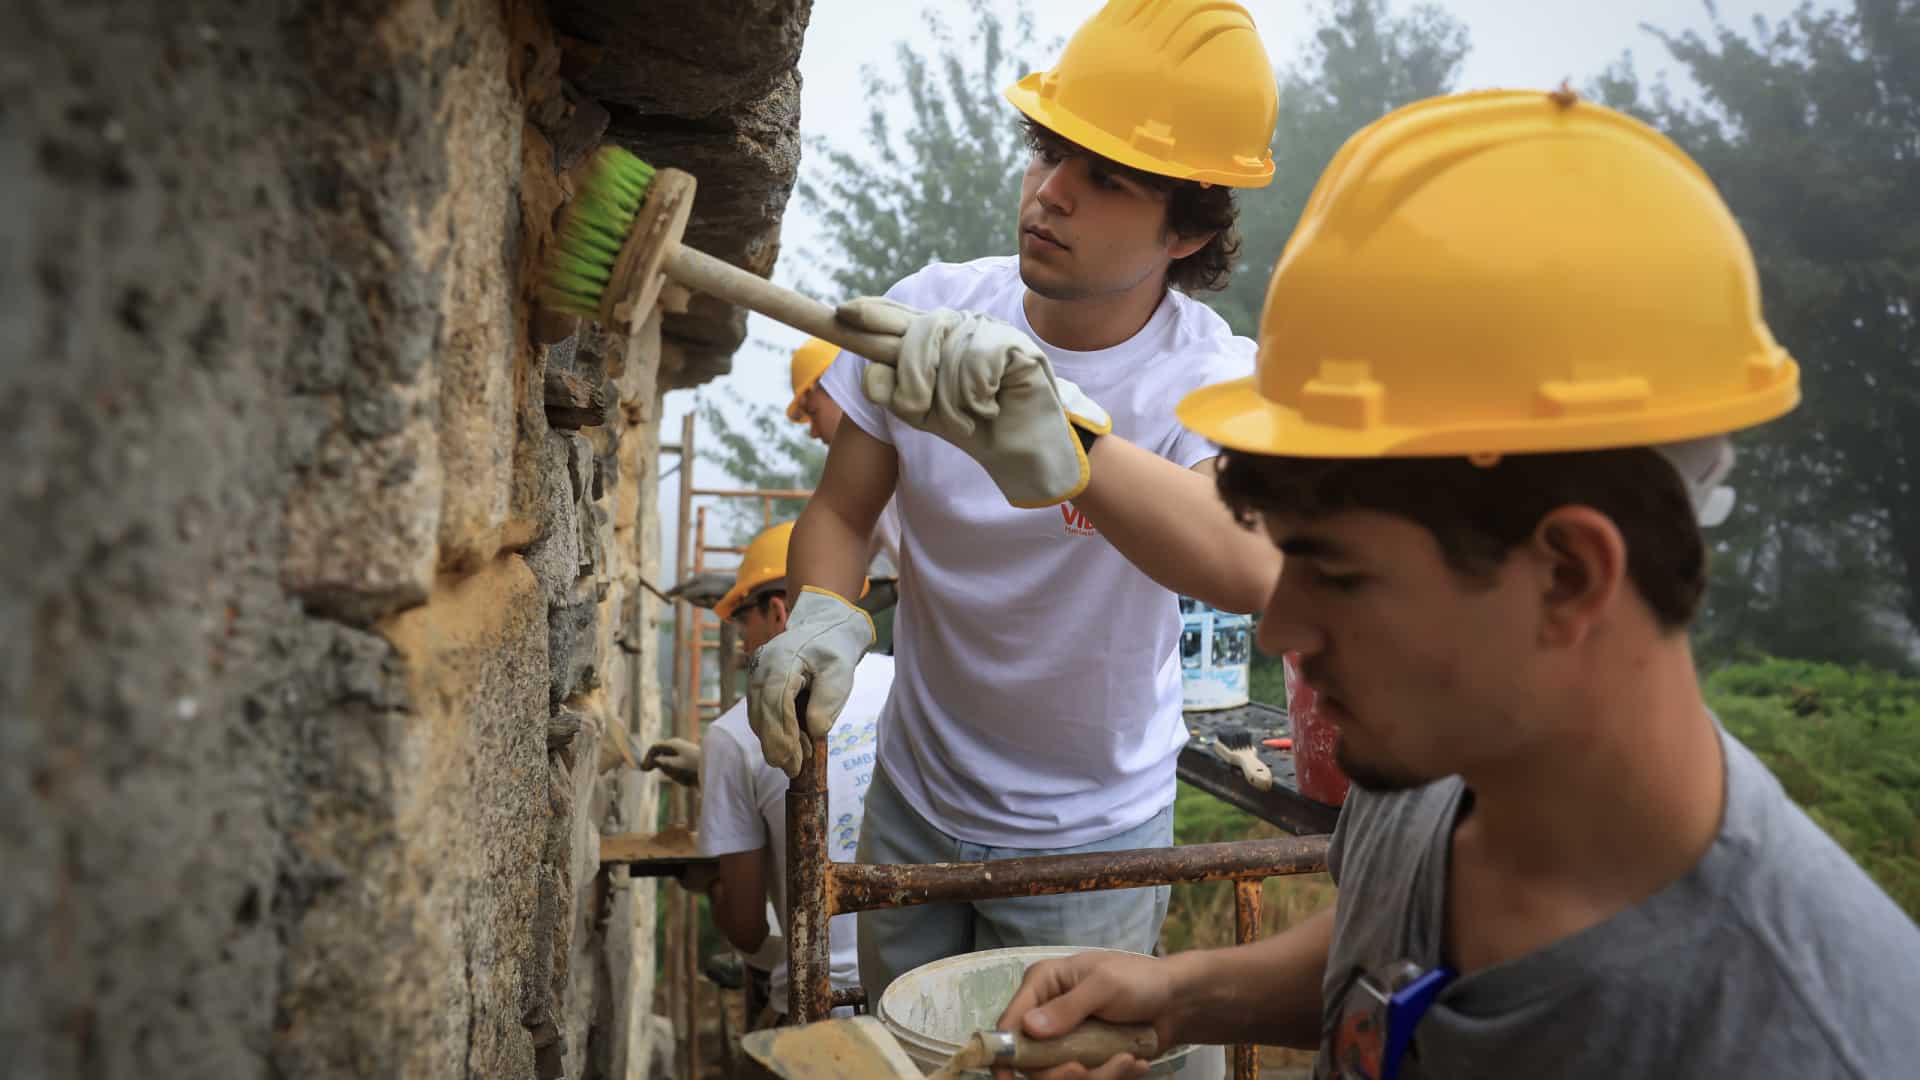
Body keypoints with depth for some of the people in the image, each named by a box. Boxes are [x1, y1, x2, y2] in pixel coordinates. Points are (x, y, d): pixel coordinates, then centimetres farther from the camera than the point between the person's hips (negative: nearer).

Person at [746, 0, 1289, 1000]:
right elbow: (840, 511, -2)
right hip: (913, 803, 3)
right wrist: (821, 615, -25)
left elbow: (1252, 568, -44)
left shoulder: (1213, 377, -22)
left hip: (1090, 836, -3)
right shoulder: (931, 313, -12)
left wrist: (1058, 448, -61)